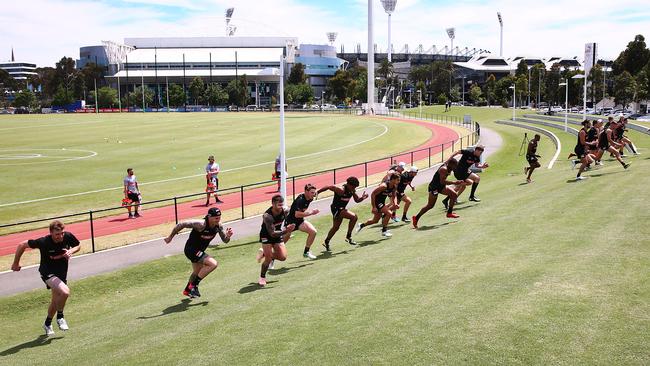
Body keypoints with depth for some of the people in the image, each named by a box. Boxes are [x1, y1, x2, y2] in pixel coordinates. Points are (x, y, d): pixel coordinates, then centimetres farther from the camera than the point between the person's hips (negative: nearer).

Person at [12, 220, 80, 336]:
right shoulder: (43, 242, -26)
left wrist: (71, 251, -18)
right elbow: (22, 245, -12)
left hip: (62, 272, 5)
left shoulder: (68, 236, -17)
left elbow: (77, 246, 5)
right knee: (65, 292, -29)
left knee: (56, 300, 20)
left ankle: (47, 324, 45)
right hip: (48, 272, -5)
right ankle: (60, 317, -3)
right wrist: (16, 263, -1)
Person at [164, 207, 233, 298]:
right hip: (191, 249, -8)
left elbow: (225, 240, -1)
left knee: (197, 272, 28)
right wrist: (170, 237, -13)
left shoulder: (218, 226, -10)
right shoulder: (201, 224, -30)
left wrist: (228, 236, -24)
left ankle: (187, 290, 55)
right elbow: (181, 225, -24)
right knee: (213, 264, -23)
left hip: (199, 250, 8)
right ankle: (194, 285, -9)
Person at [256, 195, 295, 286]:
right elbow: (272, 233, -37)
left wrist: (288, 229, 11)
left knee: (283, 257, -2)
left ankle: (264, 254, 24)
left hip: (278, 234, 5)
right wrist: (285, 231, -48)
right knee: (269, 259, -11)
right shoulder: (267, 216, -34)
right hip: (266, 235, -5)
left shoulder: (285, 211, -18)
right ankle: (262, 277, 13)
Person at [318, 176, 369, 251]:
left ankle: (326, 242, 37)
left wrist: (362, 198, -13)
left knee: (335, 227, 21)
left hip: (342, 209, 9)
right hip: (336, 208, -9)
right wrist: (317, 192, -24)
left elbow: (357, 200, 8)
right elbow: (328, 187, -24)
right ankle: (348, 236, -11)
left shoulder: (352, 190, -2)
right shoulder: (341, 190, -26)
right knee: (354, 217, -22)